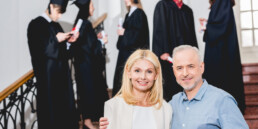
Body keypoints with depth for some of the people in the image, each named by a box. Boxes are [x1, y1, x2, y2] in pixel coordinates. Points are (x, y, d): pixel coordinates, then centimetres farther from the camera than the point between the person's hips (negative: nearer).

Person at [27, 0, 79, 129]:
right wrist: (56, 40, -19)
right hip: (47, 73, -7)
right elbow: (38, 49, -17)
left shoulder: (56, 25, 13)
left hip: (61, 71, 7)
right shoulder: (36, 24, -9)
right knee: (50, 107, 0)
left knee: (64, 103, 11)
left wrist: (69, 40, 1)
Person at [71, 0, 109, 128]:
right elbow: (91, 47, -21)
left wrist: (96, 38, 11)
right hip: (87, 64, -10)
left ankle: (86, 117, 30)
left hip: (83, 63, 10)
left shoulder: (80, 22, 9)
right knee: (89, 89, 0)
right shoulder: (86, 24, -20)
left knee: (87, 89, 18)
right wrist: (101, 41, -6)